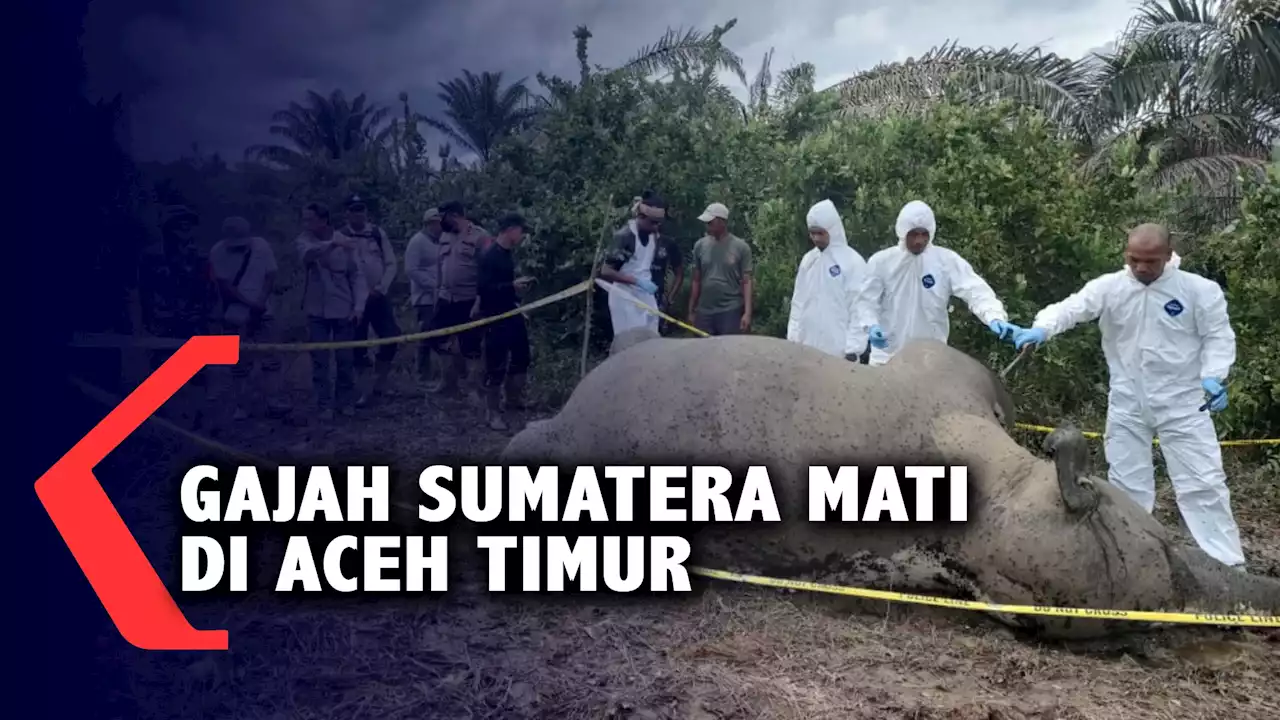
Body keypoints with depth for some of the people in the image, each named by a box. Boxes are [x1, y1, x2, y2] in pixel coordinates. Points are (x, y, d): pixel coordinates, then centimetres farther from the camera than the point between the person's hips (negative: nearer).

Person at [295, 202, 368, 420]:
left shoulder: (345, 243, -5)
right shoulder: (305, 239, -2)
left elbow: (357, 276, -2)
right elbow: (308, 253, -26)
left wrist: (358, 306, -11)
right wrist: (332, 244, -42)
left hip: (343, 309, -1)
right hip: (316, 311, 1)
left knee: (345, 358, 5)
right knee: (319, 360, 2)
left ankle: (345, 401, 19)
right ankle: (325, 404, 10)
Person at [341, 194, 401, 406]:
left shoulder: (378, 233, 2)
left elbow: (391, 264, 2)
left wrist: (381, 288, -8)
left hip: (378, 296, 1)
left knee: (391, 337, -9)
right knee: (357, 345, 2)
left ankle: (376, 386, 7)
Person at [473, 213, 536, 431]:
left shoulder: (509, 253, 6)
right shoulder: (490, 256, -19)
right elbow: (484, 288, -24)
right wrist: (513, 285, -26)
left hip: (512, 312, 9)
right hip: (495, 316, -9)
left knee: (521, 355, 19)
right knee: (496, 364, -3)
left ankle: (514, 399, 37)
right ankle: (492, 412, 8)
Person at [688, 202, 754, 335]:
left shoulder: (740, 247, -3)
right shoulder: (700, 246, 6)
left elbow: (746, 282, -4)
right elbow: (696, 280, 10)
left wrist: (747, 312, -12)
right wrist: (691, 311, 9)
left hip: (730, 311, -3)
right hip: (704, 312, 3)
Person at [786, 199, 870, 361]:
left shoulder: (853, 262, -7)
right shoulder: (808, 259, 11)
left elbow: (859, 309, -9)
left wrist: (853, 348, -13)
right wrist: (793, 336, 8)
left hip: (838, 349, -5)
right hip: (808, 345, 5)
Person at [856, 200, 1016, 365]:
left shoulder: (947, 260, -5)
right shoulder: (881, 261, -3)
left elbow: (975, 291, -14)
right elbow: (867, 300, 0)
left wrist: (995, 318, -33)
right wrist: (871, 325, -21)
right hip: (887, 356, 0)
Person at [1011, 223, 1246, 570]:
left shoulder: (1199, 290, -8)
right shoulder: (1108, 287, -5)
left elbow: (1218, 336, -4)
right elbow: (1071, 308, -18)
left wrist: (1213, 376, -21)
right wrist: (1041, 328, -38)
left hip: (1182, 403, -2)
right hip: (1127, 405, 2)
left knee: (1203, 482, -2)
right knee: (1127, 482, 12)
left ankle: (1228, 564, 6)